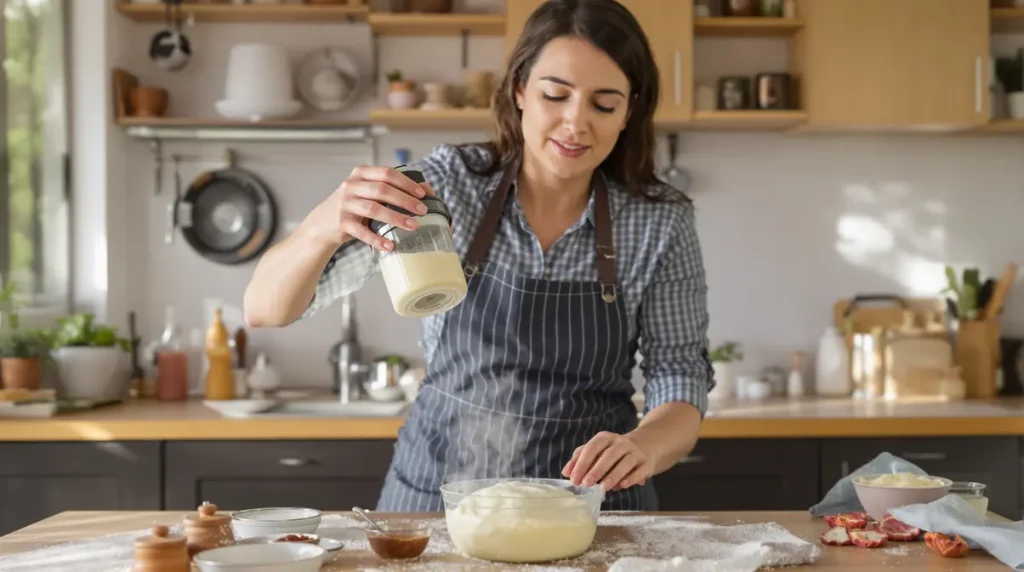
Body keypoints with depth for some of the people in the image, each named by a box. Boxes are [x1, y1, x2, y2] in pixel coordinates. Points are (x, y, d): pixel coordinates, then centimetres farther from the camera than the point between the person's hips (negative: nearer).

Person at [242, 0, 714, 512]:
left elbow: (681, 392, -4)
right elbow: (266, 306, -10)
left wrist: (642, 447, -27)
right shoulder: (447, 183, -8)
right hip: (434, 495, 0)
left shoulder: (662, 221, -6)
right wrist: (324, 227, -31)